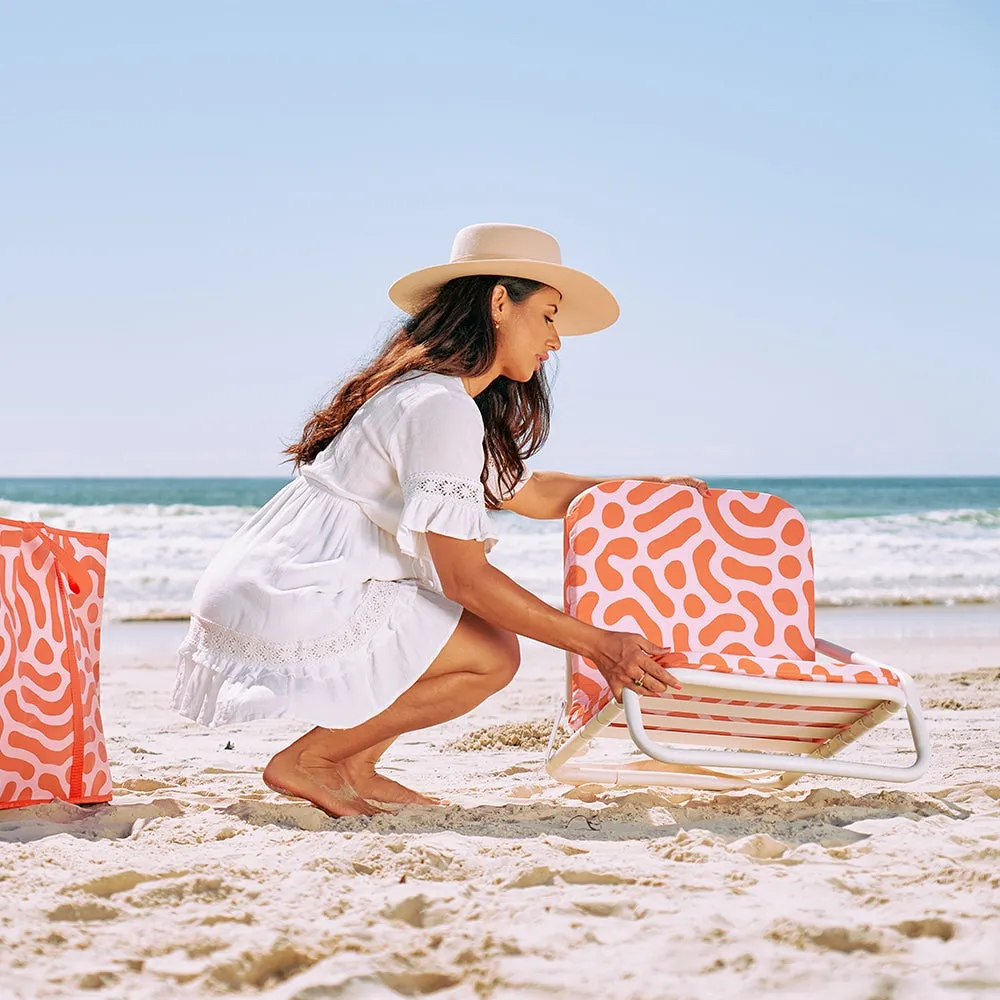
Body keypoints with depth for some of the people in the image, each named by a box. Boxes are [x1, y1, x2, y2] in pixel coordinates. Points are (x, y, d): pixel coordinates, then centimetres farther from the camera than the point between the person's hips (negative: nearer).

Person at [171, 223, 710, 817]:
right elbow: (464, 578, -20)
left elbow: (529, 492, 29)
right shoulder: (441, 407, -16)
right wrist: (597, 644, -17)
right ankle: (307, 762, -3)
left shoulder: (424, 391, 16)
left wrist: (645, 489, 25)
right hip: (285, 608, -10)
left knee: (498, 612, 17)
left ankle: (356, 766, 14)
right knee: (493, 655, -10)